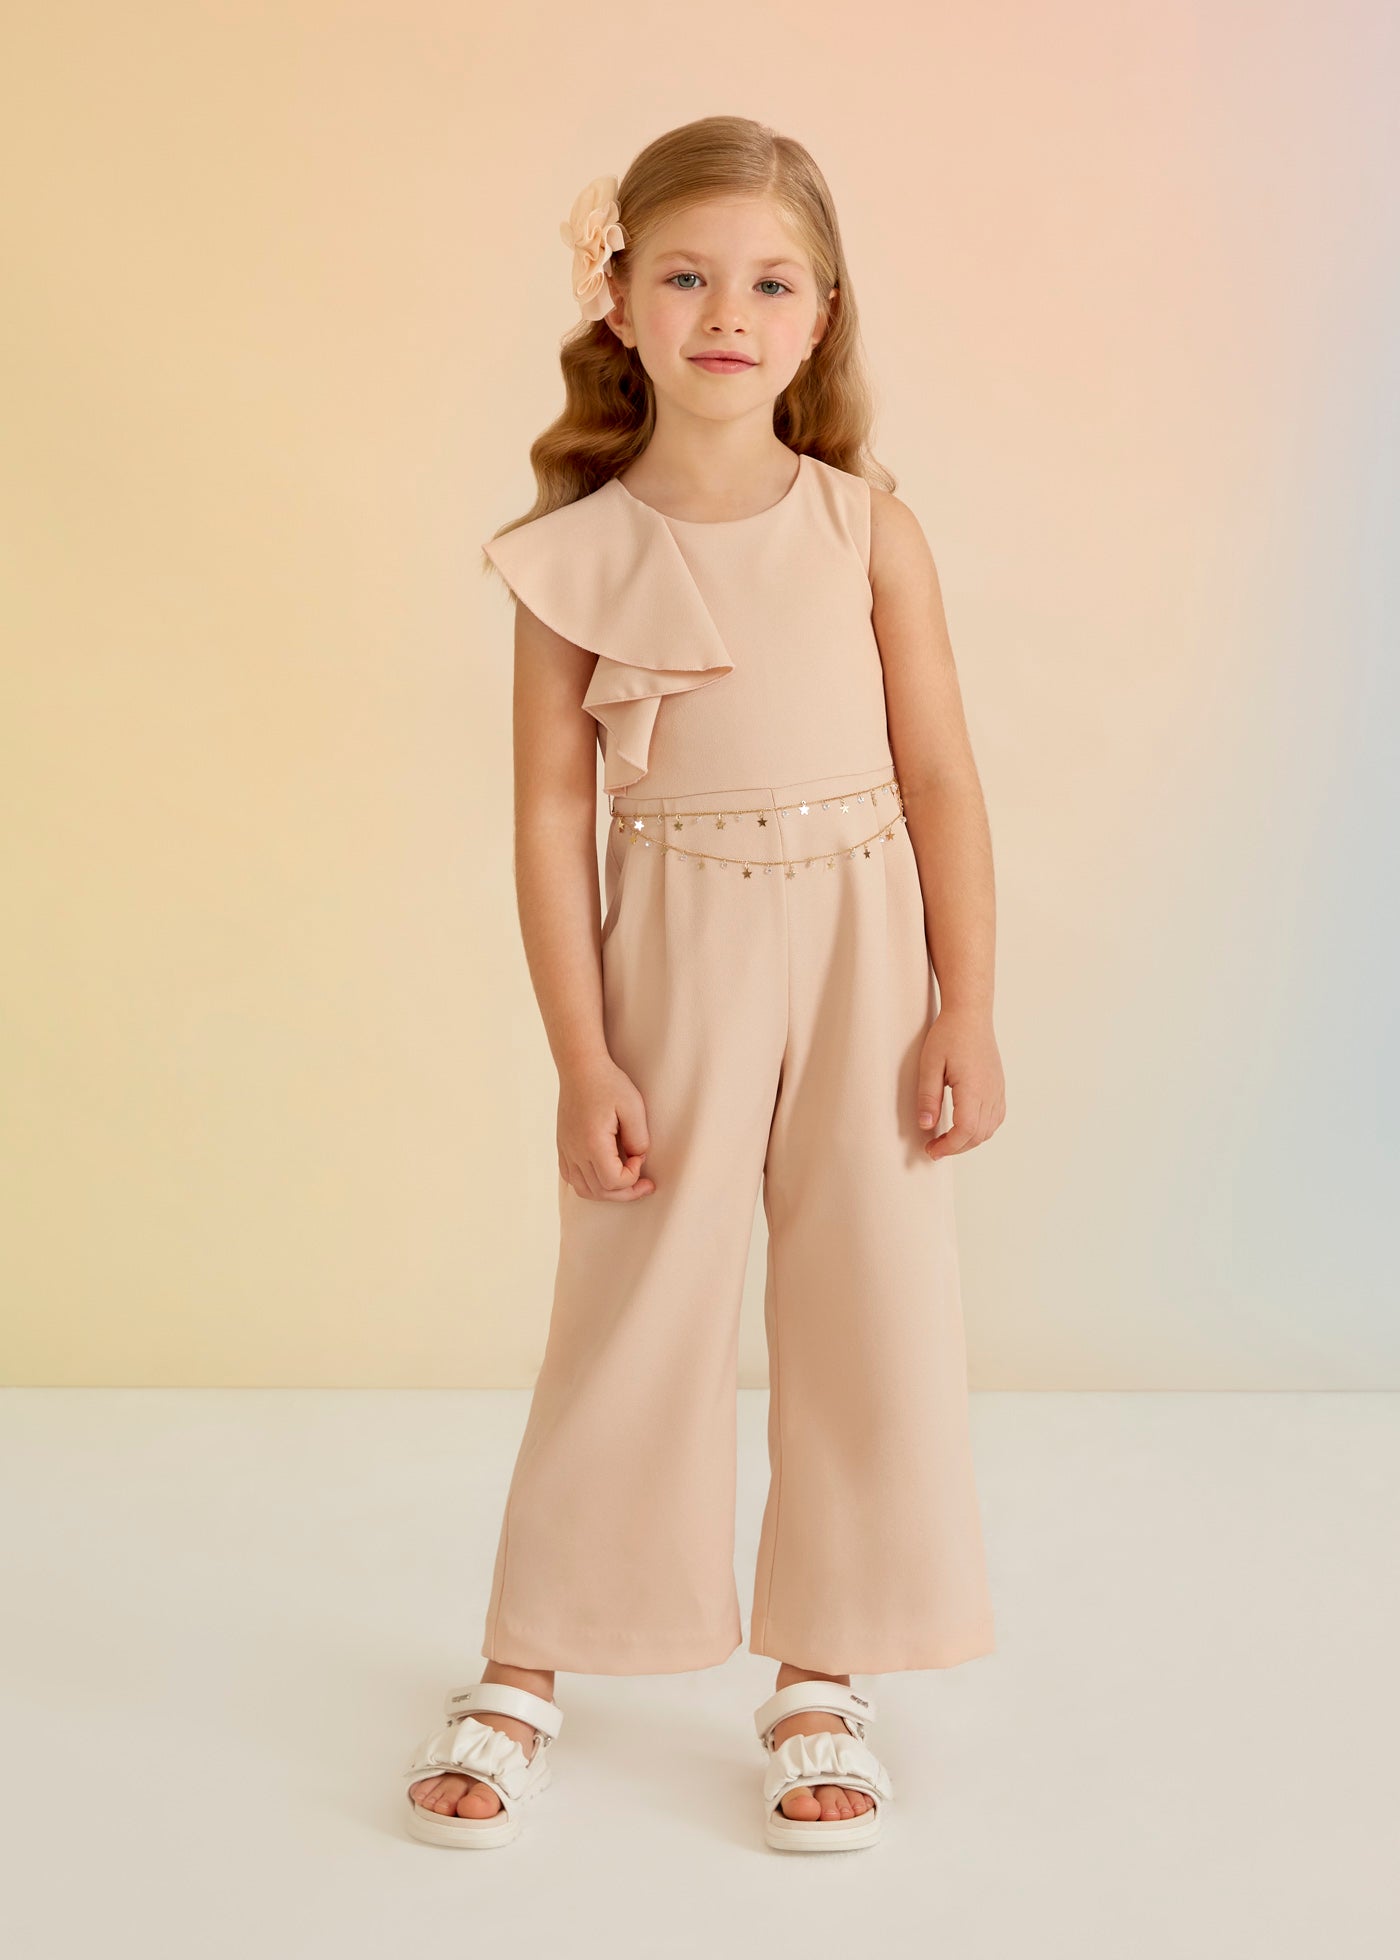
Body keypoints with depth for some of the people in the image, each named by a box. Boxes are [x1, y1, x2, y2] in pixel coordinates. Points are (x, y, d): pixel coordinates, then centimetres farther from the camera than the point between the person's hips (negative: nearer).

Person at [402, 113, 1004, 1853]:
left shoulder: (869, 530, -2)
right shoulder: (574, 557, -4)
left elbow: (940, 777, 0)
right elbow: (550, 812, -5)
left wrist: (966, 1012, -3)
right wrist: (583, 1061, -8)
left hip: (862, 953, 1)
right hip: (672, 960, -1)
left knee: (871, 1308, 6)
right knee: (632, 1316, 6)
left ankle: (820, 1677, 23)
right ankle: (525, 1669, 22)